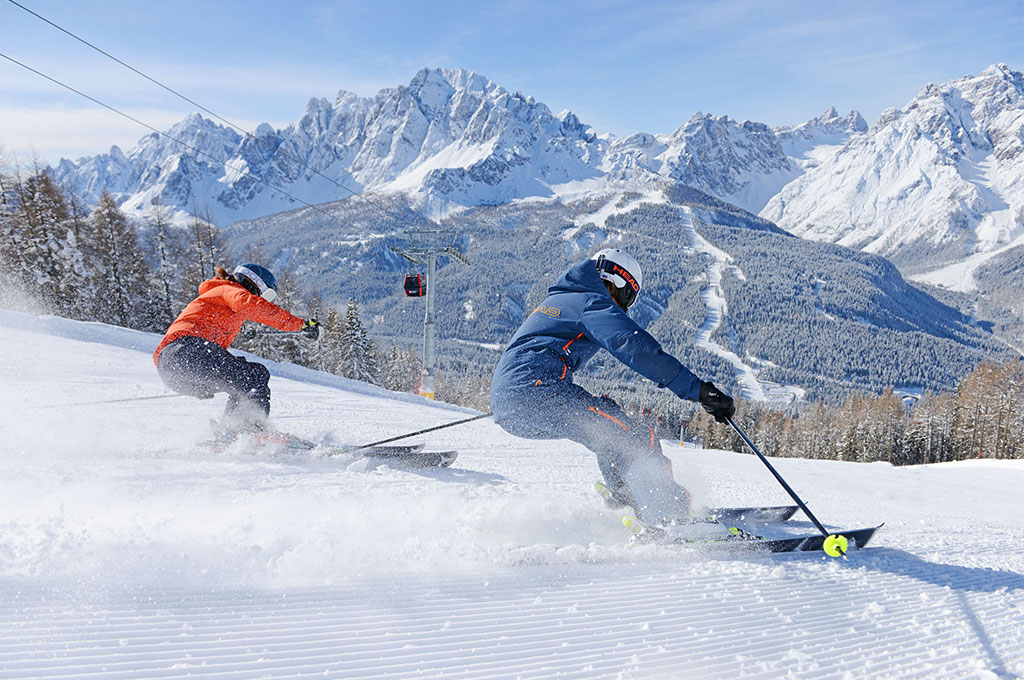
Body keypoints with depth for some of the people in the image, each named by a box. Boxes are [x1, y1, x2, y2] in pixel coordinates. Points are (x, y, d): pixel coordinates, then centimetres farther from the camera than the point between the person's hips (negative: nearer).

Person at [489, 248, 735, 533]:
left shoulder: (557, 300, 31)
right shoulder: (594, 303, 2)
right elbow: (637, 348, -15)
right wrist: (699, 389, -19)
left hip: (504, 405, 10)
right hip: (540, 390, -10)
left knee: (607, 413, 25)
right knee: (638, 442, -11)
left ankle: (625, 499, 17)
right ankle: (669, 518, -24)